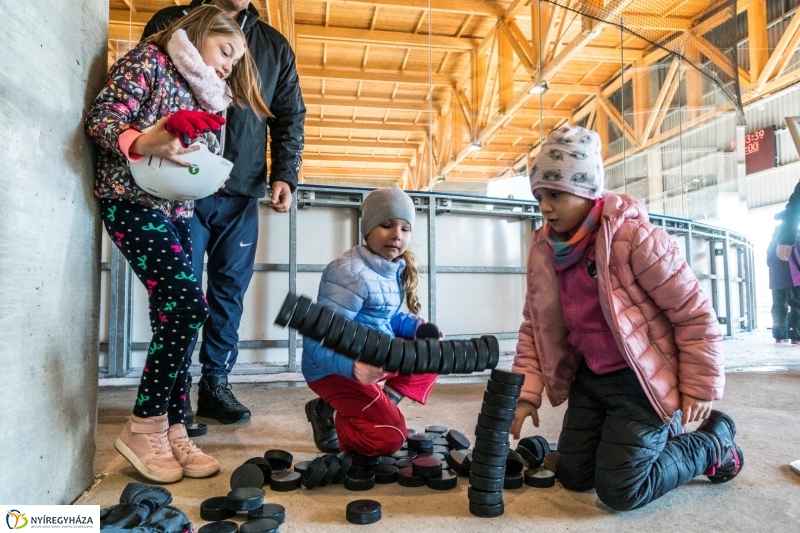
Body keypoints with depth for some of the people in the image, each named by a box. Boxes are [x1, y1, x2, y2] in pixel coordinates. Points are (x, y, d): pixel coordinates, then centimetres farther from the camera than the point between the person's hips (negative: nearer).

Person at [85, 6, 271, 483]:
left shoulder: (203, 96, 22)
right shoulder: (148, 62, 0)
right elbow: (102, 120, -11)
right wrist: (144, 143, -29)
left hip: (177, 211, 8)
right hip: (133, 202, -8)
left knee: (175, 316, 2)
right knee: (188, 306, -17)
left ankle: (172, 432, 9)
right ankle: (144, 427, -2)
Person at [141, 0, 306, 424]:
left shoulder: (275, 47, 15)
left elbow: (290, 119, 14)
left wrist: (284, 175, 0)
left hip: (242, 194, 3)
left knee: (230, 290, 6)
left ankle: (215, 384, 19)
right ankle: (176, 390, 14)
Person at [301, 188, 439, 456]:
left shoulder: (396, 269, 1)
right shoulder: (349, 273, -27)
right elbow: (319, 341, -31)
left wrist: (418, 327, -2)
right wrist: (353, 366, -48)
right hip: (336, 369, -9)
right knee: (389, 438, -17)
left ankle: (386, 403, 10)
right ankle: (326, 415, 7)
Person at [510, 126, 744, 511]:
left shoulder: (635, 238, -24)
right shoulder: (543, 249, -4)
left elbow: (695, 314, -16)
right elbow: (534, 324, 3)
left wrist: (700, 388, -10)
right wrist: (527, 390, -5)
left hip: (642, 380, -7)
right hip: (589, 377, 7)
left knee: (619, 491, -4)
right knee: (572, 476, 12)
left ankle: (713, 441, 19)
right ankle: (655, 434, 33)